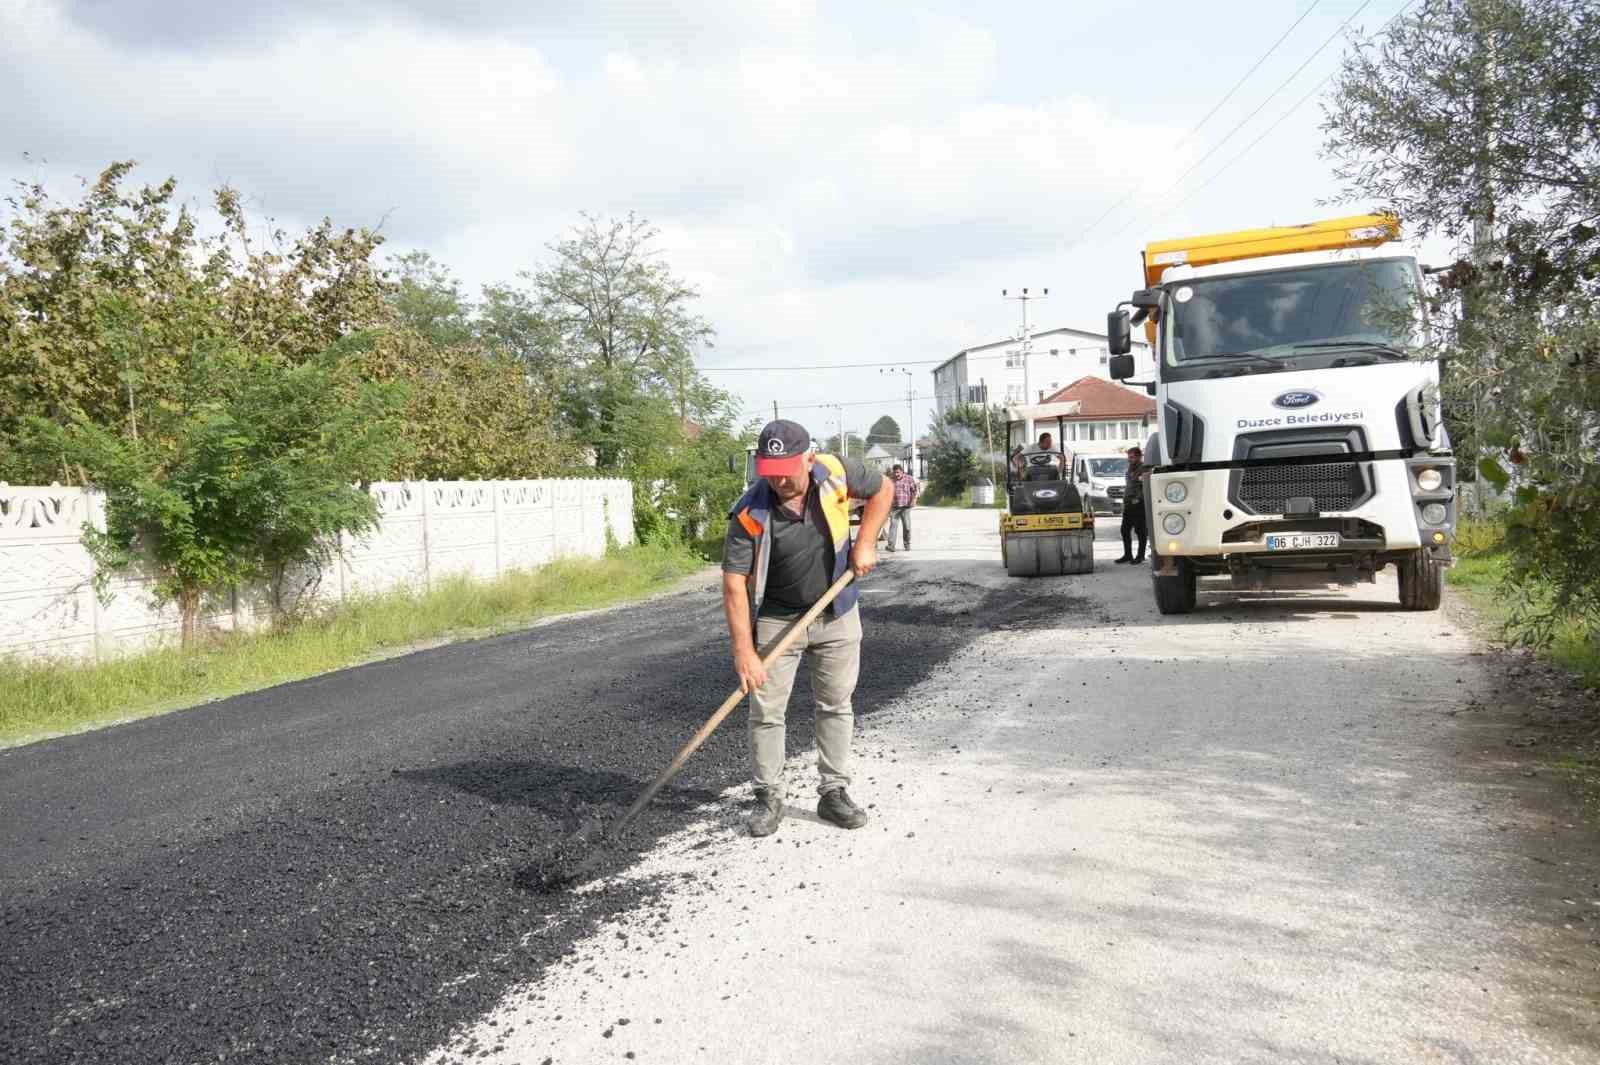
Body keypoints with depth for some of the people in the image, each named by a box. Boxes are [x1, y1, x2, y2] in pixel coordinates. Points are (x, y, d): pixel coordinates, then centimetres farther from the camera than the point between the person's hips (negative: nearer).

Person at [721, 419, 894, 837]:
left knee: (836, 706, 9)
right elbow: (734, 584, -23)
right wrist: (744, 651, -27)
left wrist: (864, 543, -7)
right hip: (777, 619, -2)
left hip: (837, 615, 2)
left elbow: (882, 489, 3)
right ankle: (769, 798, 15)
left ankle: (833, 793, 21)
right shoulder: (750, 515, -25)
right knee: (766, 712, -1)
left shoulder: (836, 473, -18)